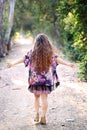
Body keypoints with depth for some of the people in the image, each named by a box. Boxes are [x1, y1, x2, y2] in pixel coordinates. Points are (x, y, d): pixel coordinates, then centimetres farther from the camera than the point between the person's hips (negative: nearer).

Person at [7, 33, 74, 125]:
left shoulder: (32, 52, -6)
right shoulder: (50, 53, -6)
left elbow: (23, 59, -1)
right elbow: (58, 60, 1)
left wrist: (12, 64, 8)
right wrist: (68, 64, 12)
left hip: (35, 79, 0)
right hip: (46, 79, 0)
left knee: (36, 97, 17)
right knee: (44, 98, 4)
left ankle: (37, 114, 15)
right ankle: (43, 117, 4)